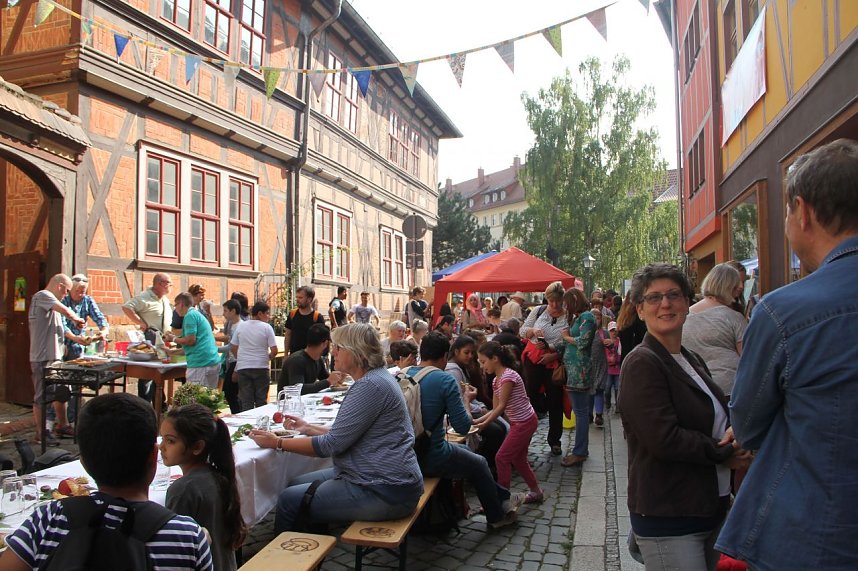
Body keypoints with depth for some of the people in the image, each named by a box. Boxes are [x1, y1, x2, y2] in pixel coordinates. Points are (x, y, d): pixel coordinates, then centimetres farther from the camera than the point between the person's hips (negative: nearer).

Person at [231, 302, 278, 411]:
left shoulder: (241, 326, 3)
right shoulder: (267, 327, -7)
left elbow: (233, 348, 7)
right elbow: (274, 351, -10)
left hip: (243, 368, 3)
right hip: (261, 368, -2)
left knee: (245, 401, 6)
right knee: (261, 400, 8)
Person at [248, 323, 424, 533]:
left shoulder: (370, 385, -20)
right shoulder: (376, 378, 12)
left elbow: (332, 444, -18)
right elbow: (346, 435, 17)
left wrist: (277, 442, -9)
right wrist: (308, 428, 17)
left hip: (384, 492, -10)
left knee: (289, 500, -6)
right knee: (295, 485, 14)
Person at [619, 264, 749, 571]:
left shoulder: (693, 361, 11)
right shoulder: (642, 363, -16)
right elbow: (664, 439, -24)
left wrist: (733, 436, -2)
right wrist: (726, 453, -11)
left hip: (710, 509, 9)